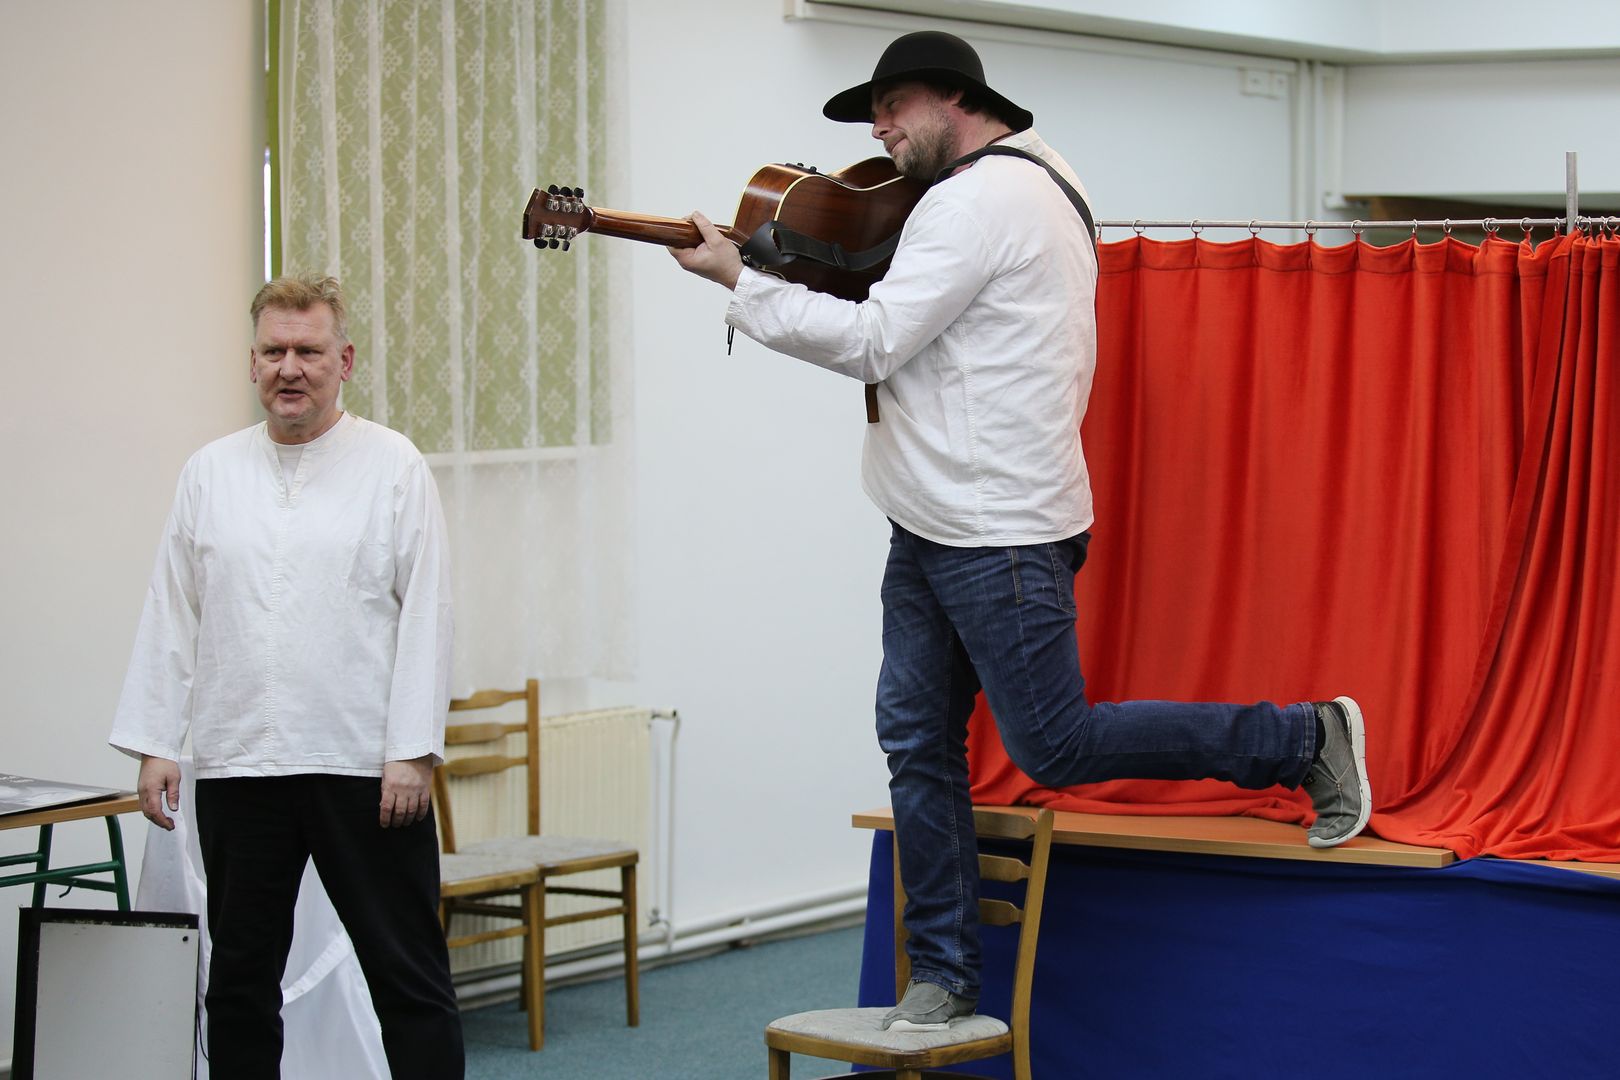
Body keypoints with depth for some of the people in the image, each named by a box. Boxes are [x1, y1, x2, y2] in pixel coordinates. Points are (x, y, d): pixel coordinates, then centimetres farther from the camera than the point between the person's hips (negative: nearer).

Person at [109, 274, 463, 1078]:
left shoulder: (394, 466, 0)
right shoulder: (210, 473, 10)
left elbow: (425, 614, -4)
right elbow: (171, 618, 10)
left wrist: (412, 750, -11)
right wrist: (153, 745, 4)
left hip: (366, 766, -3)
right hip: (236, 766, 4)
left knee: (409, 976, 0)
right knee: (240, 981, 11)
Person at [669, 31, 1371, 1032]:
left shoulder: (977, 199, -17)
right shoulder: (1041, 183, 16)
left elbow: (873, 343, -21)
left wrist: (741, 281, -14)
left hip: (1000, 536, -10)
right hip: (933, 527, 10)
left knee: (1055, 745, -4)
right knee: (917, 741, 8)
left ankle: (1305, 737, 7)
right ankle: (944, 974, 13)